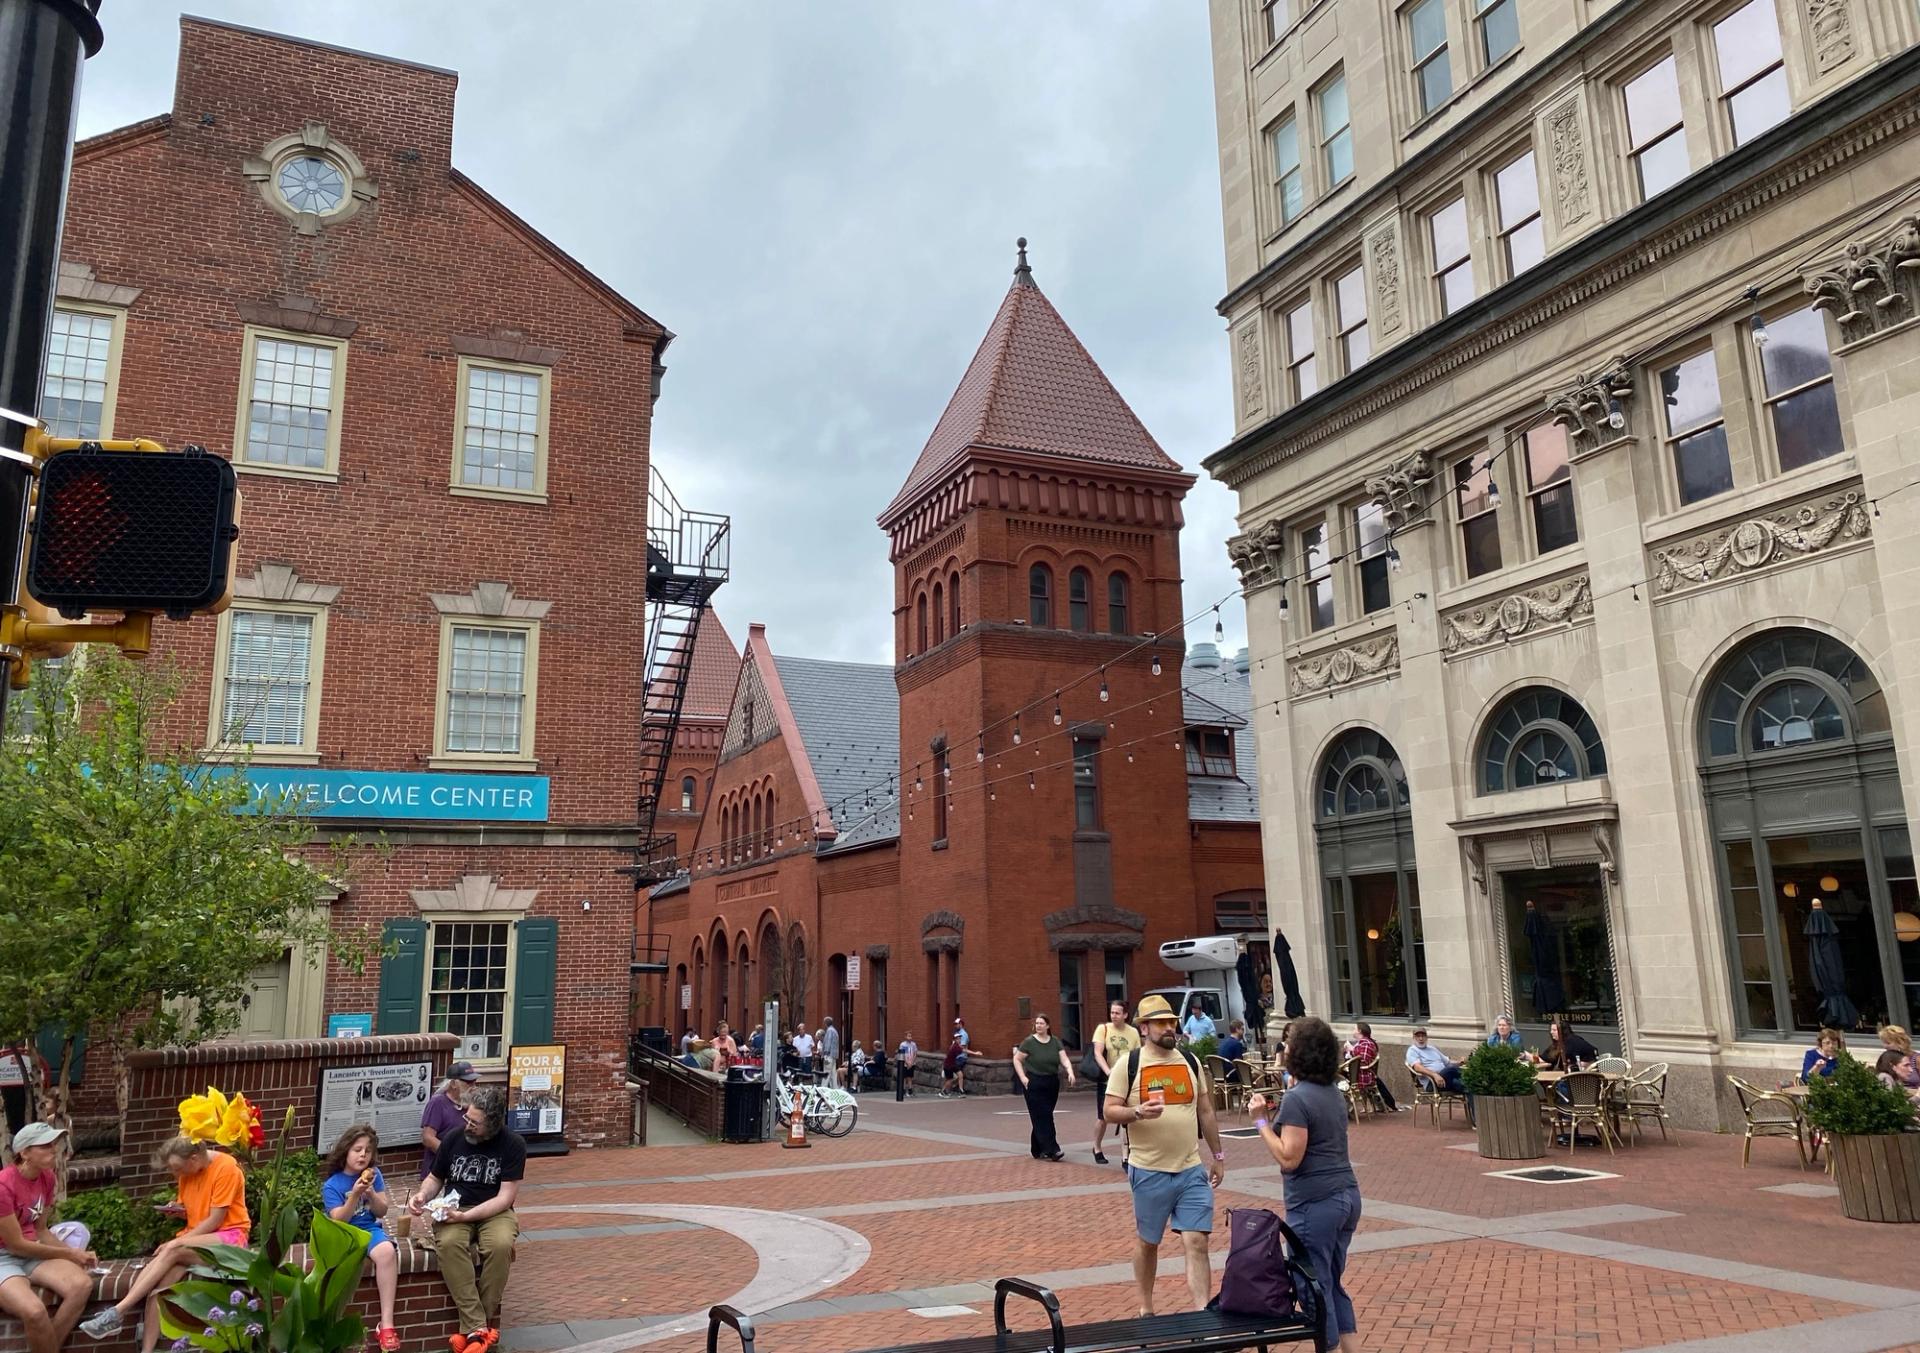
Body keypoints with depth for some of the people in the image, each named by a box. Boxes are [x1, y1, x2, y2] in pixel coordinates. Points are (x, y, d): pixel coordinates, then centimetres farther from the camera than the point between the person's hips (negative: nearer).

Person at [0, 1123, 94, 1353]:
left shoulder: (46, 1177, 3)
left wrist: (75, 1253, -3)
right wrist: (68, 1254, -7)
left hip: (32, 1253, 7)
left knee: (82, 1284, -22)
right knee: (34, 1311, -34)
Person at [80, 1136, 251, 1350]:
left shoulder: (226, 1167, -15)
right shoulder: (187, 1172, 8)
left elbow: (215, 1220, -15)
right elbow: (191, 1212, 18)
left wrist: (175, 1243, -17)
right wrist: (177, 1209, -3)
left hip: (228, 1238, -7)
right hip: (195, 1240, 7)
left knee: (172, 1250, -32)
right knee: (159, 1284, -22)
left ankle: (118, 1312, -27)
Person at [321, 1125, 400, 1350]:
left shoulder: (374, 1174, 3)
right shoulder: (332, 1185, -5)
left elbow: (382, 1212, 4)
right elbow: (338, 1221, -12)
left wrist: (371, 1193, -15)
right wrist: (355, 1194, -24)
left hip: (369, 1229, 1)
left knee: (387, 1251, -31)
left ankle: (386, 1323, -29)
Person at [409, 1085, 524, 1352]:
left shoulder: (513, 1145, -11)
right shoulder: (454, 1139, -2)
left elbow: (505, 1198, -14)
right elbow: (435, 1178, 13)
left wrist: (465, 1216, -24)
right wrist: (423, 1195, -10)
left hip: (494, 1212, -2)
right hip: (454, 1211, 2)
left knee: (500, 1245, -35)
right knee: (449, 1243, -33)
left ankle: (474, 1328, -19)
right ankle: (478, 1328, -31)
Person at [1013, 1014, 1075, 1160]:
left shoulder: (1055, 1042, 6)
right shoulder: (1029, 1042, -5)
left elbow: (1064, 1059, 0)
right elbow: (1016, 1059, -1)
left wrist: (1070, 1072, -18)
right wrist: (1022, 1077, -10)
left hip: (1052, 1084, 5)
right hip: (1034, 1085, -5)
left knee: (1044, 1117, 9)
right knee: (1042, 1117, -9)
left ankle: (1038, 1151, 19)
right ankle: (1051, 1150, -10)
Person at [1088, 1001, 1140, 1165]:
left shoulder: (1133, 1032, 0)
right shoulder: (1103, 1029, -7)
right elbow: (1098, 1053, -16)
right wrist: (1108, 1071, -31)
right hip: (1106, 1080, -1)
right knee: (1103, 1118, 7)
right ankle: (1097, 1149, 29)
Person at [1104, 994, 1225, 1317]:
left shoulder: (1190, 1061, 8)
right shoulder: (1129, 1064, -6)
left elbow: (1205, 1112, 15)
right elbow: (1110, 1111, -7)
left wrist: (1218, 1156, 15)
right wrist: (1138, 1112, -25)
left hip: (1192, 1169, 3)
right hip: (1149, 1171, -3)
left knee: (1197, 1242, -5)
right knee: (1146, 1241, 12)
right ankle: (1145, 1308, 30)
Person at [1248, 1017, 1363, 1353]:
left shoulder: (1297, 1098, -17)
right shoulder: (1334, 1094, 9)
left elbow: (1289, 1159, -20)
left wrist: (1262, 1120, -13)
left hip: (1315, 1203, -9)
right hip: (1346, 1195, 9)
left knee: (1315, 1290, 3)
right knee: (1334, 1285, 19)